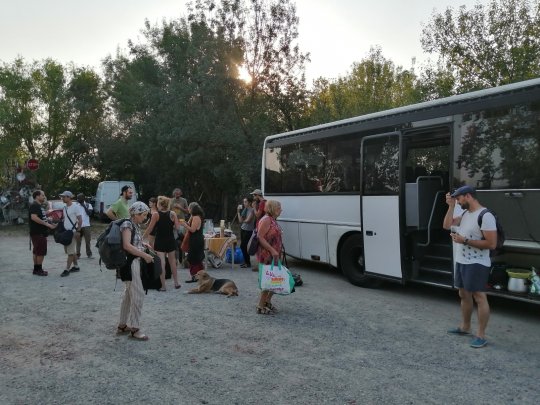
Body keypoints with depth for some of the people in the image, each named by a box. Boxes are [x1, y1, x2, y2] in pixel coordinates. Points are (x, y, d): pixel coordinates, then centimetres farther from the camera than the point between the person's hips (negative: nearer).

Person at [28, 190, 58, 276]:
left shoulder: (39, 206, 17)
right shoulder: (34, 206, -14)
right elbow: (34, 217, -28)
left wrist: (50, 224, 16)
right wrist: (46, 224, -24)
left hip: (41, 232, 10)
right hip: (37, 233, -10)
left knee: (36, 252, 14)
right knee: (41, 252, -5)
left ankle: (36, 269, 21)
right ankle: (39, 270, 1)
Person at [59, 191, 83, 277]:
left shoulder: (75, 207, -10)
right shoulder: (65, 208, 14)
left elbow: (80, 220, -11)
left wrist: (78, 230, -14)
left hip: (72, 232, -8)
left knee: (71, 252, -6)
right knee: (72, 251, 13)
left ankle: (67, 269, -6)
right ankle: (76, 266, 23)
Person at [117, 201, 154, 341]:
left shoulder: (135, 225, 12)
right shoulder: (127, 225, -16)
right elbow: (127, 246, -27)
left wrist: (144, 244, 9)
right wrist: (144, 255, -23)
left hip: (135, 263, 10)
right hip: (130, 263, -10)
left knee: (129, 294, 16)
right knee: (138, 295, -5)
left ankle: (122, 325, 27)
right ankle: (135, 329, 4)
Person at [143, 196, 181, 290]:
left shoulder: (156, 214, -9)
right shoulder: (172, 214, -3)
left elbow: (149, 229, -7)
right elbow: (177, 227, -6)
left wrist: (142, 238, 3)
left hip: (159, 242, -3)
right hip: (170, 241, 3)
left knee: (161, 263, -1)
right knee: (172, 262, 17)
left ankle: (163, 286, -1)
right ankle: (176, 283, 23)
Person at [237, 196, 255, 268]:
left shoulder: (251, 210, -12)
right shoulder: (244, 209, 9)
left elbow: (247, 220, -19)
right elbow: (240, 220, 6)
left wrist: (243, 220, 1)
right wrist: (239, 212, -1)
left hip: (248, 230, -7)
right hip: (243, 229, 7)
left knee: (243, 246, -6)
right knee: (243, 246, 8)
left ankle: (248, 263, 4)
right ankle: (246, 261, 19)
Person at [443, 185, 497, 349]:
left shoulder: (485, 216, -19)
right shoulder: (465, 213, 9)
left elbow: (491, 244, -22)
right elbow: (446, 225, 6)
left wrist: (465, 241, -22)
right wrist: (451, 206, 0)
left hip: (477, 264, -9)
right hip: (461, 262, 9)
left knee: (479, 297, -3)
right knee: (464, 294, 18)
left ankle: (481, 335, 4)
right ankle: (465, 327, 31)